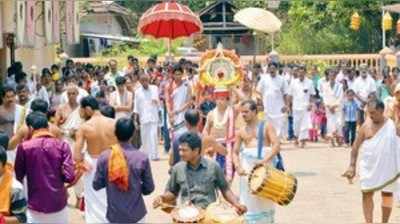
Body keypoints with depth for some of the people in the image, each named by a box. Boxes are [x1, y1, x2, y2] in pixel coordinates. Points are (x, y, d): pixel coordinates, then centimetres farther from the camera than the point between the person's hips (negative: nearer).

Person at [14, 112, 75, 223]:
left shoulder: (24, 147, -8)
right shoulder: (62, 145, -4)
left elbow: (18, 177, 1)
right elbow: (69, 177, -9)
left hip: (36, 207, -2)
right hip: (59, 205, 2)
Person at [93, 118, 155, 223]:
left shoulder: (104, 157, -11)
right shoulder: (142, 158, -13)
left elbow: (96, 185, -3)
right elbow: (149, 188, -5)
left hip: (114, 215, 1)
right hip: (136, 215, -1)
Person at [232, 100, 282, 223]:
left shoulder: (267, 126, 2)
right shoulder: (241, 131, 12)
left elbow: (277, 145, -9)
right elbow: (235, 152, 10)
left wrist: (264, 160, -24)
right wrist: (238, 167, -10)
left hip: (265, 164, -3)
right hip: (247, 165, 3)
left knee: (265, 200, 3)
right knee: (249, 200, 2)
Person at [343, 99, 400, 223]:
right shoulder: (366, 126, -3)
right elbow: (356, 146, 2)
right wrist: (352, 166, -3)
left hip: (387, 167, 0)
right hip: (368, 166, 0)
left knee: (387, 195, 7)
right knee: (367, 194, -3)